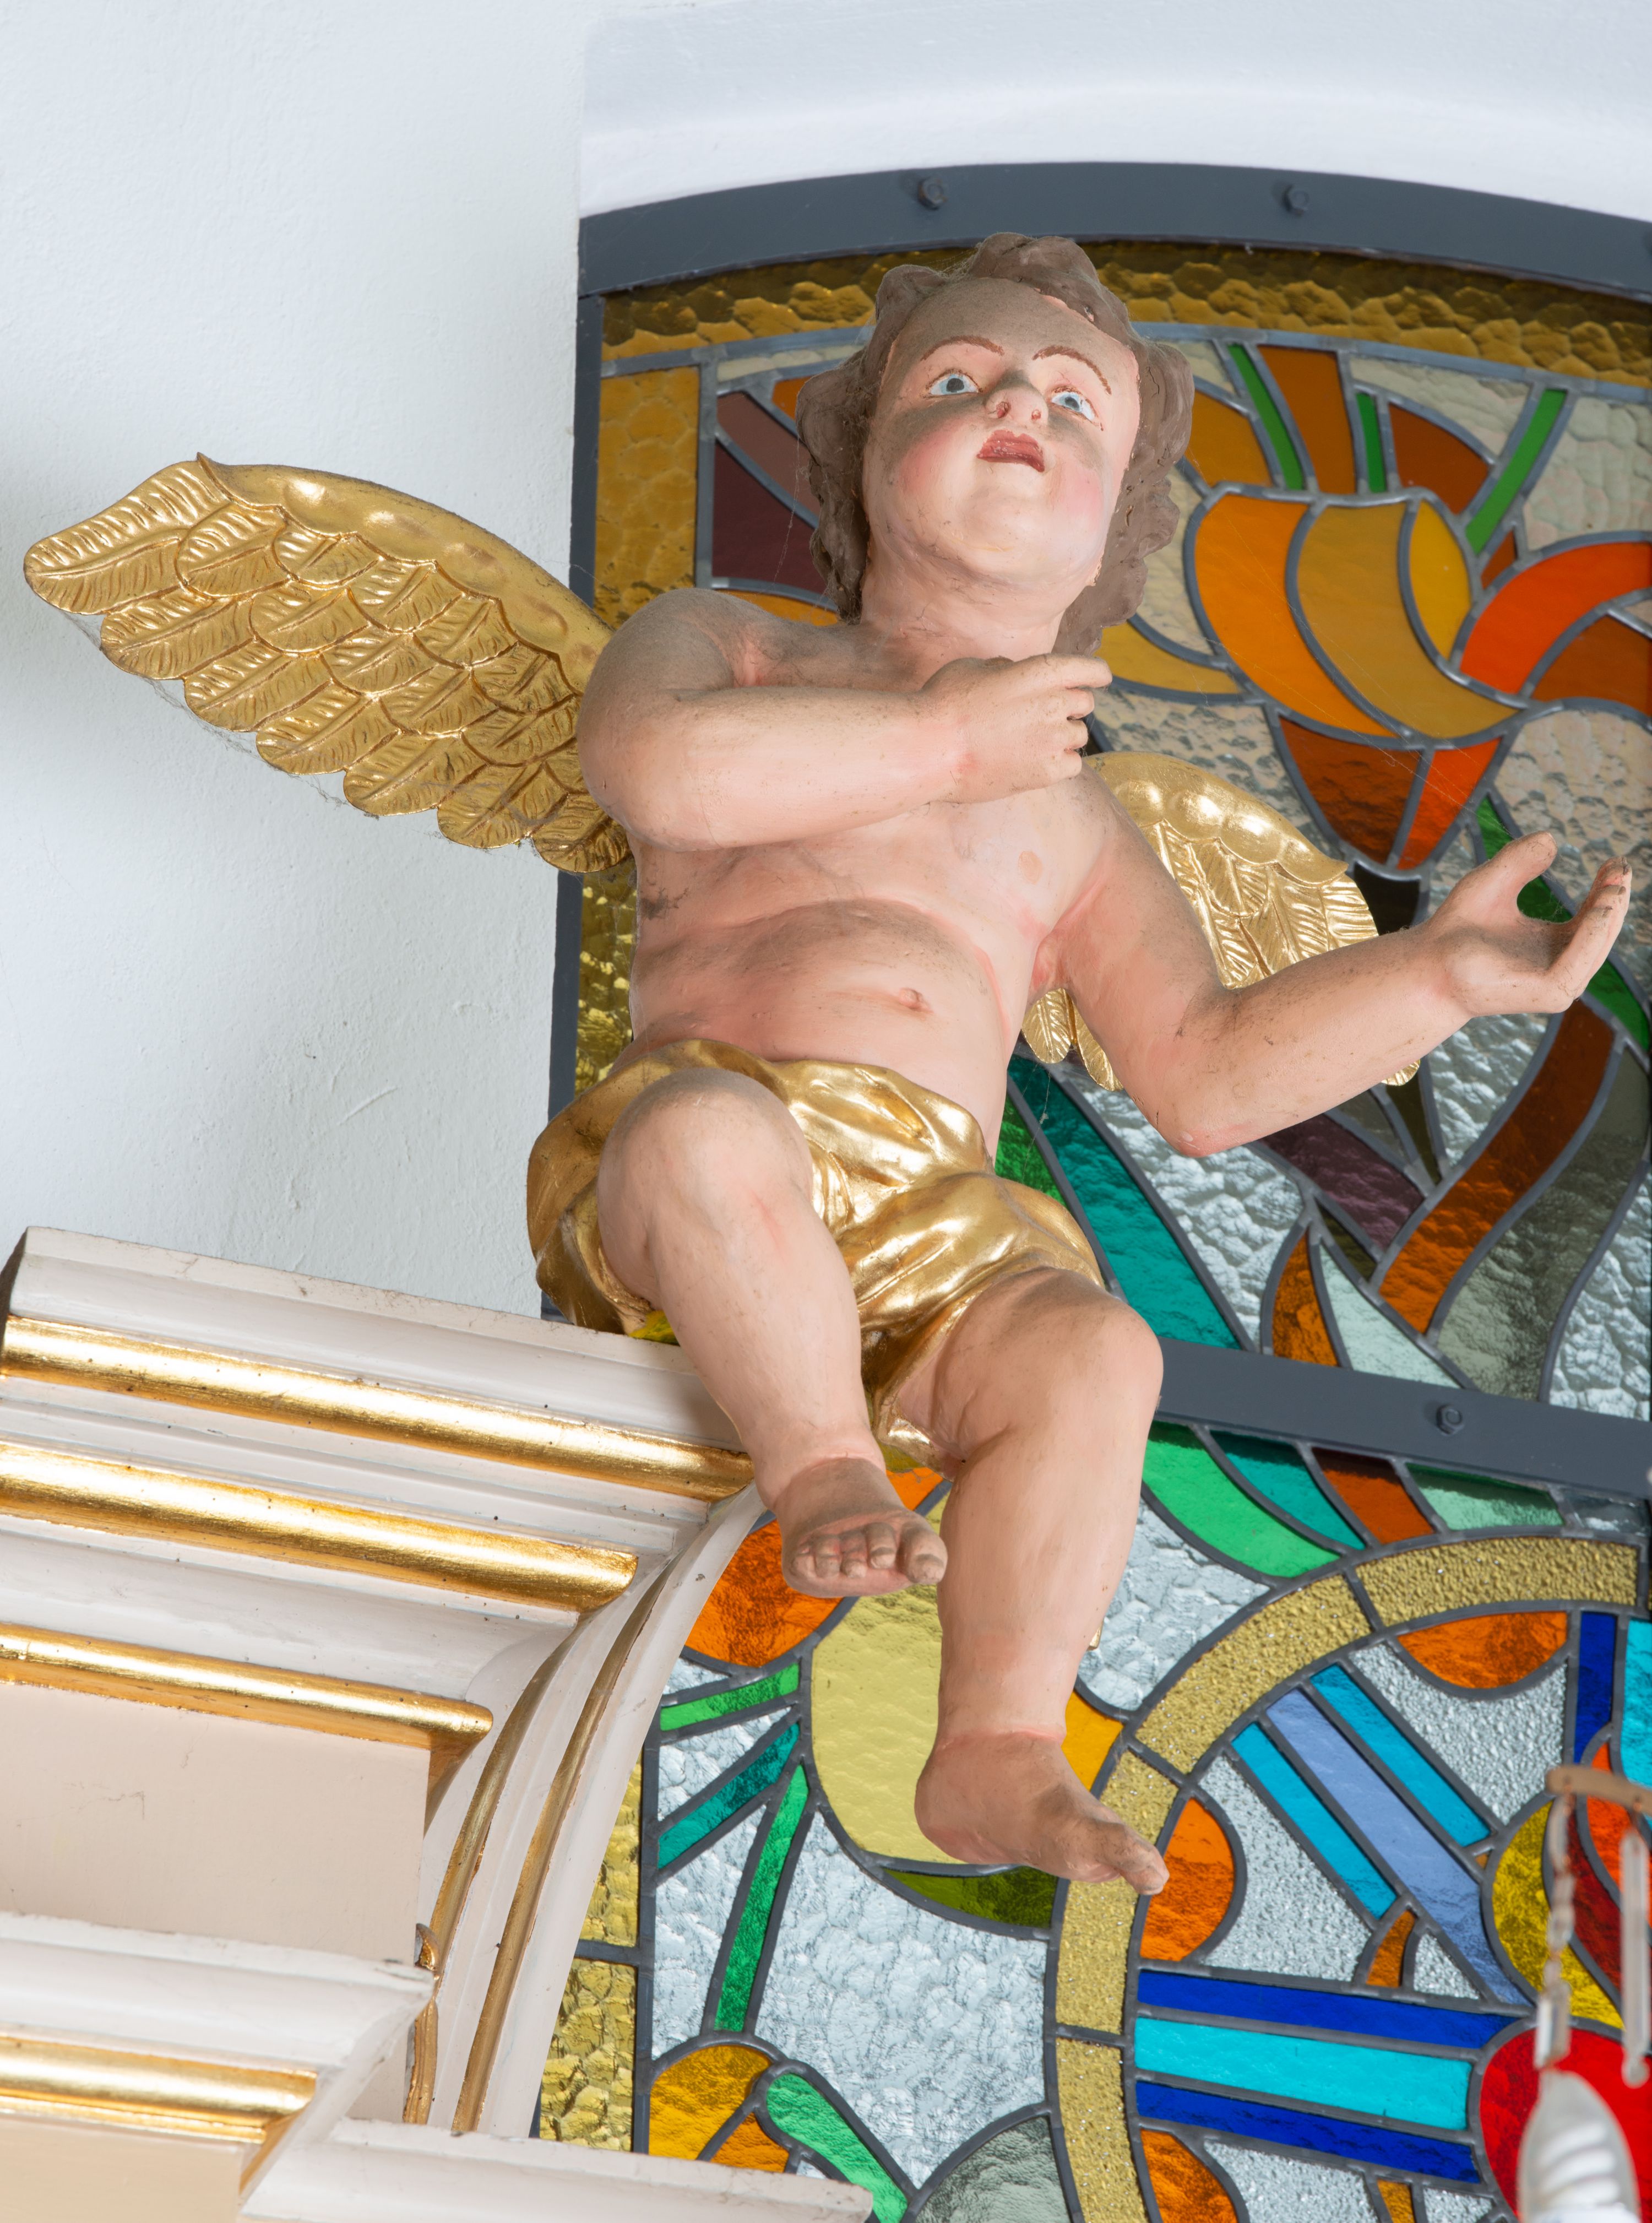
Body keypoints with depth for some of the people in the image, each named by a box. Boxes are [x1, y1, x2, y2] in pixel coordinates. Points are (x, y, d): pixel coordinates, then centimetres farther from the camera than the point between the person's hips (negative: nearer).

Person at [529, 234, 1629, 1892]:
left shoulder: (1070, 827, 28)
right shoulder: (728, 647, 17)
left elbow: (1209, 1075, 22)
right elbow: (652, 761, -9)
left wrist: (1437, 974, 10)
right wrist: (938, 744, -2)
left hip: (933, 1226, 3)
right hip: (682, 1189, -3)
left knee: (1090, 1350, -29)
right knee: (711, 1132, -39)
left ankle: (998, 1751, -28)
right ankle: (826, 1475, -20)